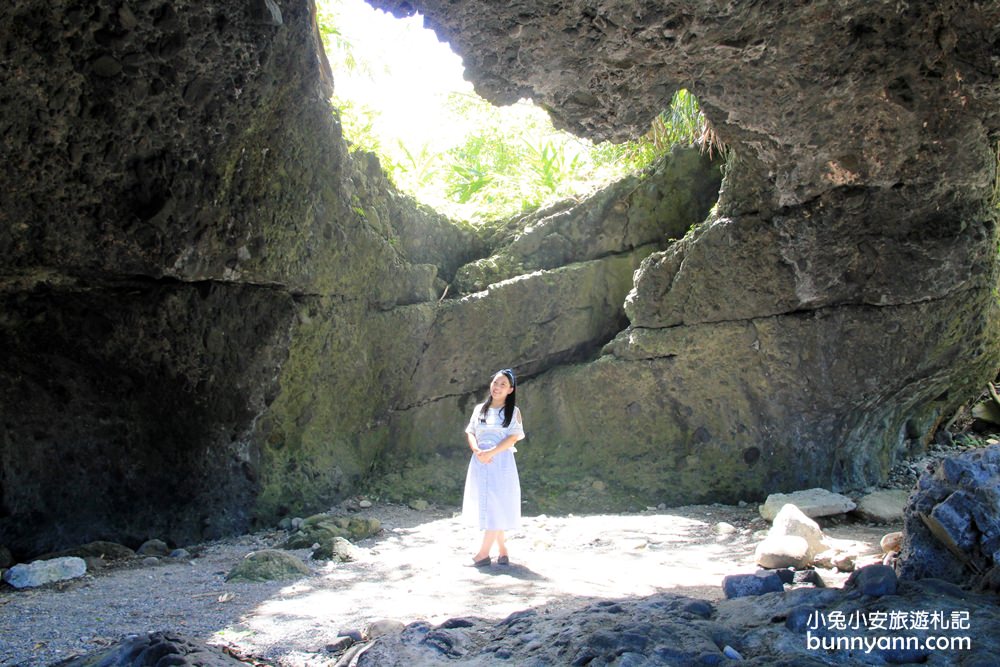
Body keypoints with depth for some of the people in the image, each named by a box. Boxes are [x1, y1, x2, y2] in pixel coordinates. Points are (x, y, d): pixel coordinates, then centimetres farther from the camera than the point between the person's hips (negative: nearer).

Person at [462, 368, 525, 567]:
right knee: (484, 505, 6)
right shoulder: (480, 409, 14)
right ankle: (502, 549, 18)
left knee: (496, 506, -7)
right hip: (479, 462, 4)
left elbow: (513, 438, -7)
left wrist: (491, 452, -18)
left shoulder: (513, 411, 3)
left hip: (501, 462, -4)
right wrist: (477, 450, -12)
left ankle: (484, 553, -5)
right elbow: (470, 432, 8)